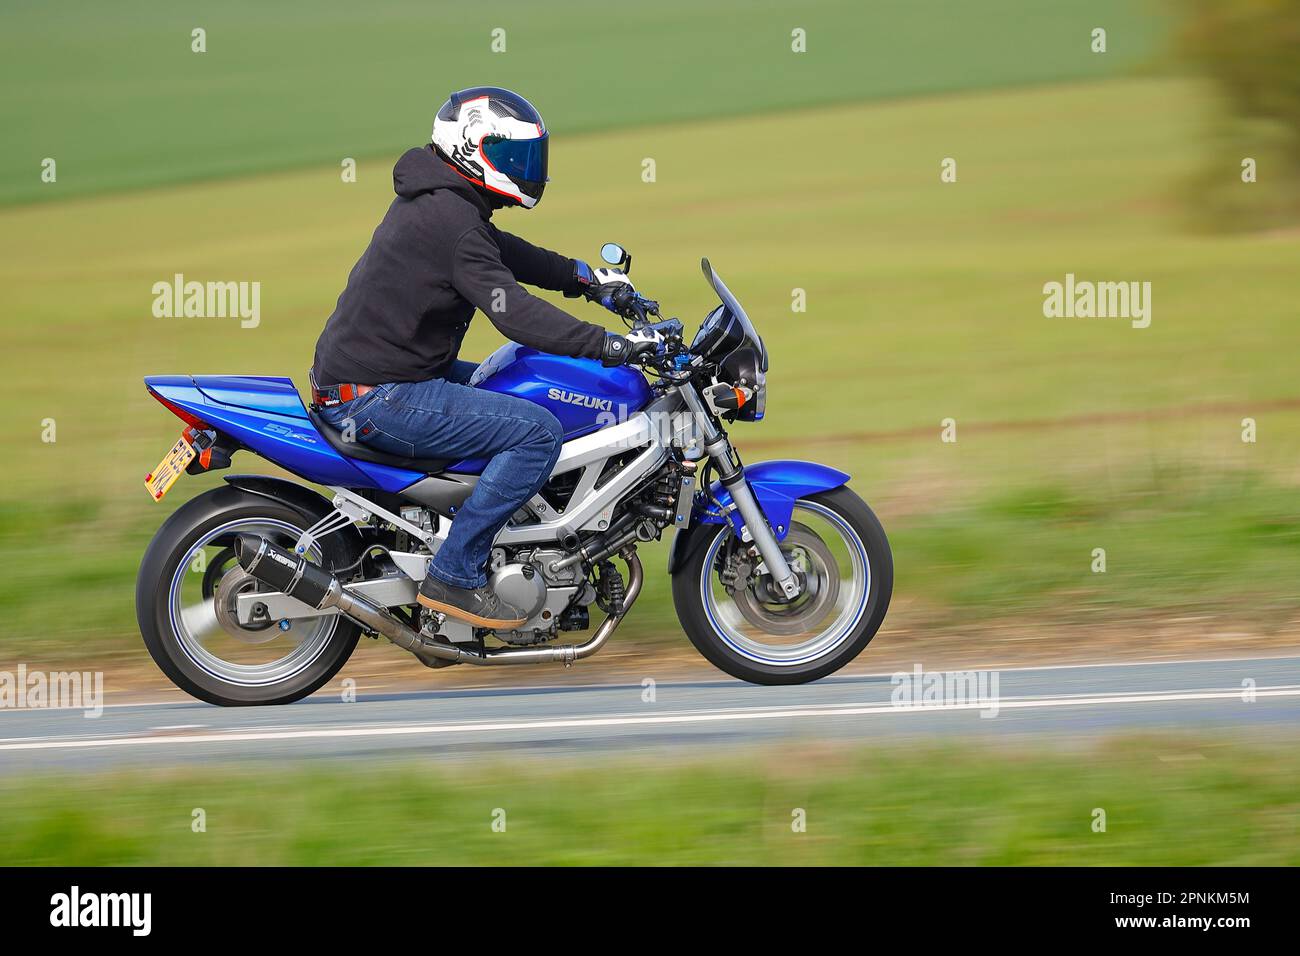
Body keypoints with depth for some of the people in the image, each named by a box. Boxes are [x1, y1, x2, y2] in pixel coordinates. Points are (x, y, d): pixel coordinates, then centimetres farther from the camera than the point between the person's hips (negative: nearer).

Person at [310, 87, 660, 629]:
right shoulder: (452, 219, -19)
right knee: (538, 431, -18)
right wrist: (610, 346, -27)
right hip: (380, 397, -11)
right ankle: (454, 575, -14)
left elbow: (508, 254, 27)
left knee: (522, 393, 25)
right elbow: (514, 313, -26)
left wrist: (586, 278, 19)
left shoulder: (439, 201, 13)